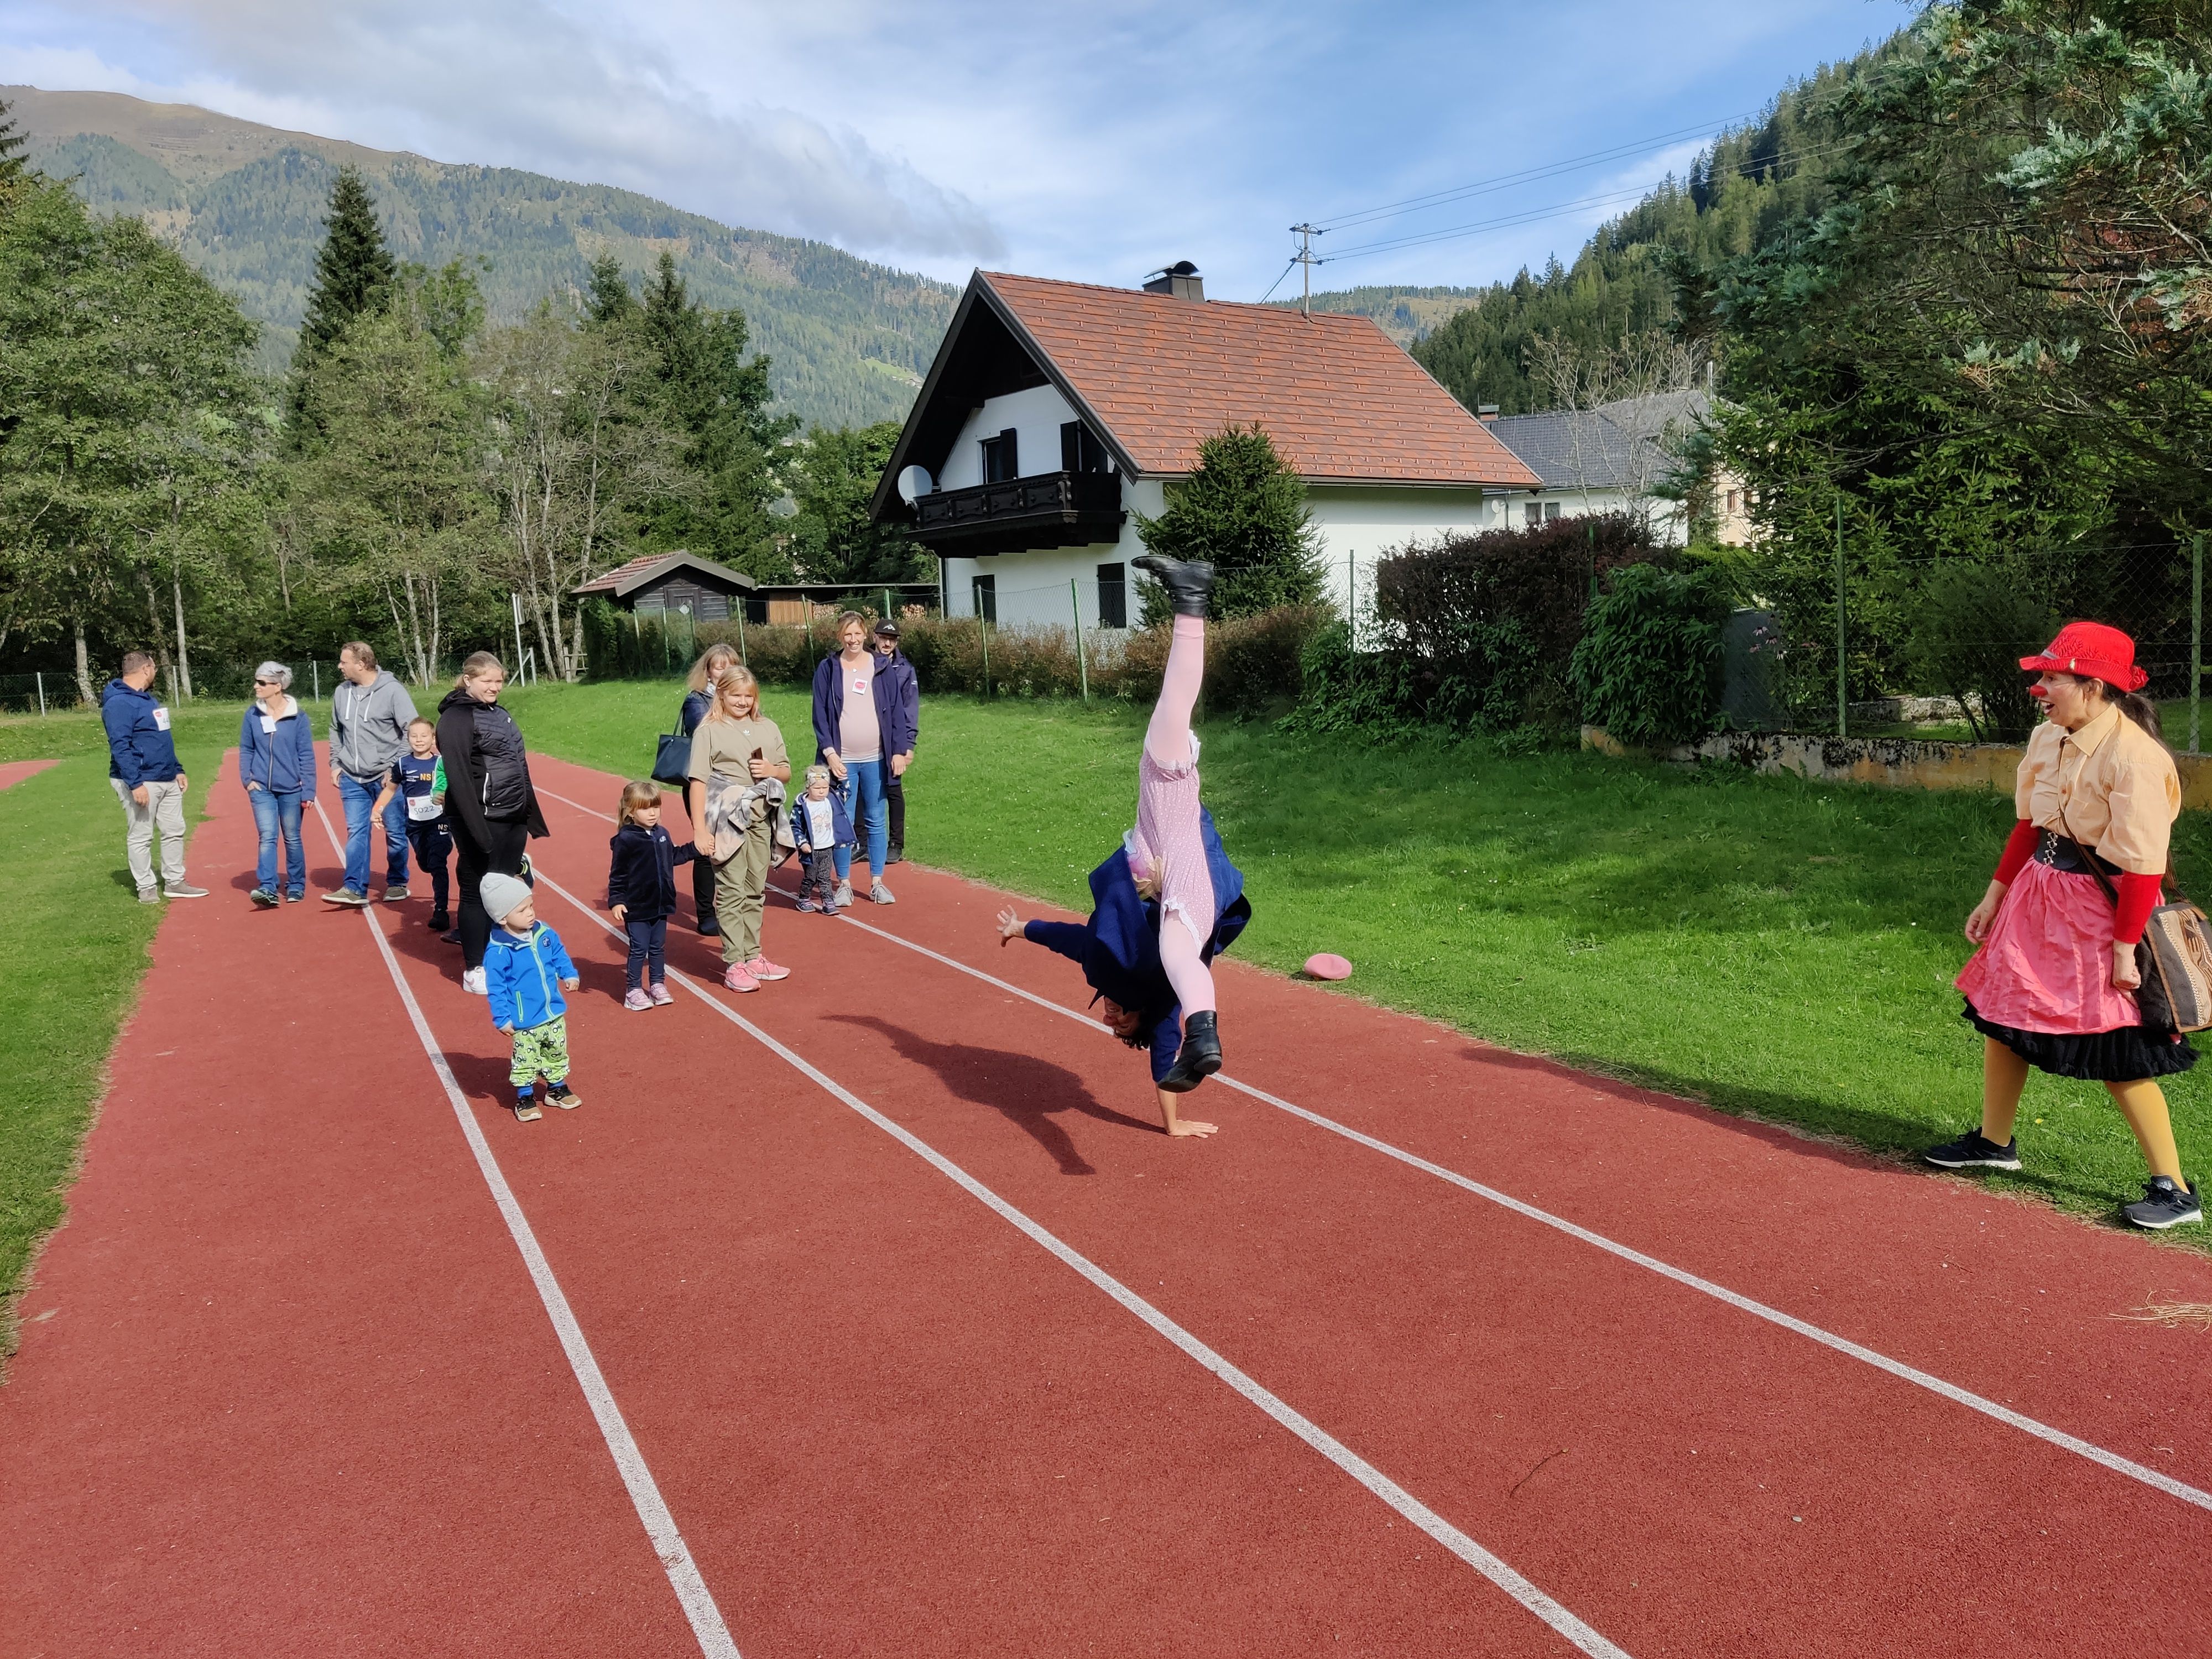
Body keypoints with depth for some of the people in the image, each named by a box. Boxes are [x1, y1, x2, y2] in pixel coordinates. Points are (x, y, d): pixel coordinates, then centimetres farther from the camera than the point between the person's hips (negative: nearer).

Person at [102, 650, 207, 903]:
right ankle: (146, 888, 8)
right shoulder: (119, 703, -15)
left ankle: (174, 882, 21)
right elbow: (120, 747, -21)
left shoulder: (149, 698, 16)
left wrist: (178, 770, 16)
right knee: (141, 837, 1)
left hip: (168, 780, 9)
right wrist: (136, 784, -26)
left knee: (175, 831, 12)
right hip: (141, 783, -9)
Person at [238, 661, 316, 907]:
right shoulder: (253, 714, 0)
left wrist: (308, 792, -6)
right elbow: (246, 750, 9)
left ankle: (296, 887, 23)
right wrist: (247, 779, -2)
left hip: (291, 789, -1)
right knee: (267, 838, -9)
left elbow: (307, 756, -4)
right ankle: (267, 889, -13)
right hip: (262, 789, 1)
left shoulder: (298, 717, -6)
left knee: (292, 839, 10)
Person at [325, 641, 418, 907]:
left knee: (395, 833, 5)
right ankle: (355, 889, 2)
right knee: (356, 833, 1)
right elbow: (336, 732, 20)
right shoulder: (341, 693, 7)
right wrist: (335, 763, 13)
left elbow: (412, 730, -10)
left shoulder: (392, 690, -10)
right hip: (352, 779, 4)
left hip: (388, 777, -4)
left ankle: (397, 884, 19)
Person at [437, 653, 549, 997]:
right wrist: (478, 830, -24)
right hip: (482, 821, -8)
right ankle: (474, 970, 11)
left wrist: (532, 815, 16)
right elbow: (458, 777, -18)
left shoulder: (500, 714, 15)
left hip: (513, 821, 8)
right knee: (477, 892, 2)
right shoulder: (456, 718, -10)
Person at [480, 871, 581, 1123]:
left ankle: (557, 1088, 39)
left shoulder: (545, 934, -5)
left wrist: (569, 974, -1)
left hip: (554, 1014, 6)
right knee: (525, 1060, 7)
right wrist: (502, 1019, -15)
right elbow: (496, 988, -16)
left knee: (557, 1053, 20)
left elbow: (559, 955, 13)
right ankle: (525, 1097, 25)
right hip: (524, 1022, -6)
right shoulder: (498, 951, -22)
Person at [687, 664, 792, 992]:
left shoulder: (768, 728, 12)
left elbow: (787, 773, 18)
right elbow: (698, 781, -7)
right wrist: (699, 828, -13)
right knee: (731, 892, -4)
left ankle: (753, 957, 21)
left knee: (755, 891, 11)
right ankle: (734, 964, 0)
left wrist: (772, 771, -6)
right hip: (727, 819, -5)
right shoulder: (709, 730, -3)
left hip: (761, 818, 5)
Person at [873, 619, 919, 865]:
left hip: (893, 740, -2)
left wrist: (908, 745, -5)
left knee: (893, 789, 3)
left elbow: (910, 708, -1)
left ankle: (896, 844, 11)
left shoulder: (904, 669, 2)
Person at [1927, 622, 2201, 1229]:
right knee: (2002, 1015, 16)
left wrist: (2125, 948, -20)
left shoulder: (2133, 757, -21)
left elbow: (2142, 865, -21)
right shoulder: (2048, 739, 3)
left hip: (2097, 911, -8)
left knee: (2116, 1053, -4)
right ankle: (1994, 1142, 34)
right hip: (2037, 895, 8)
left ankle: (2174, 1188, 10)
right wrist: (1996, 894, 13)